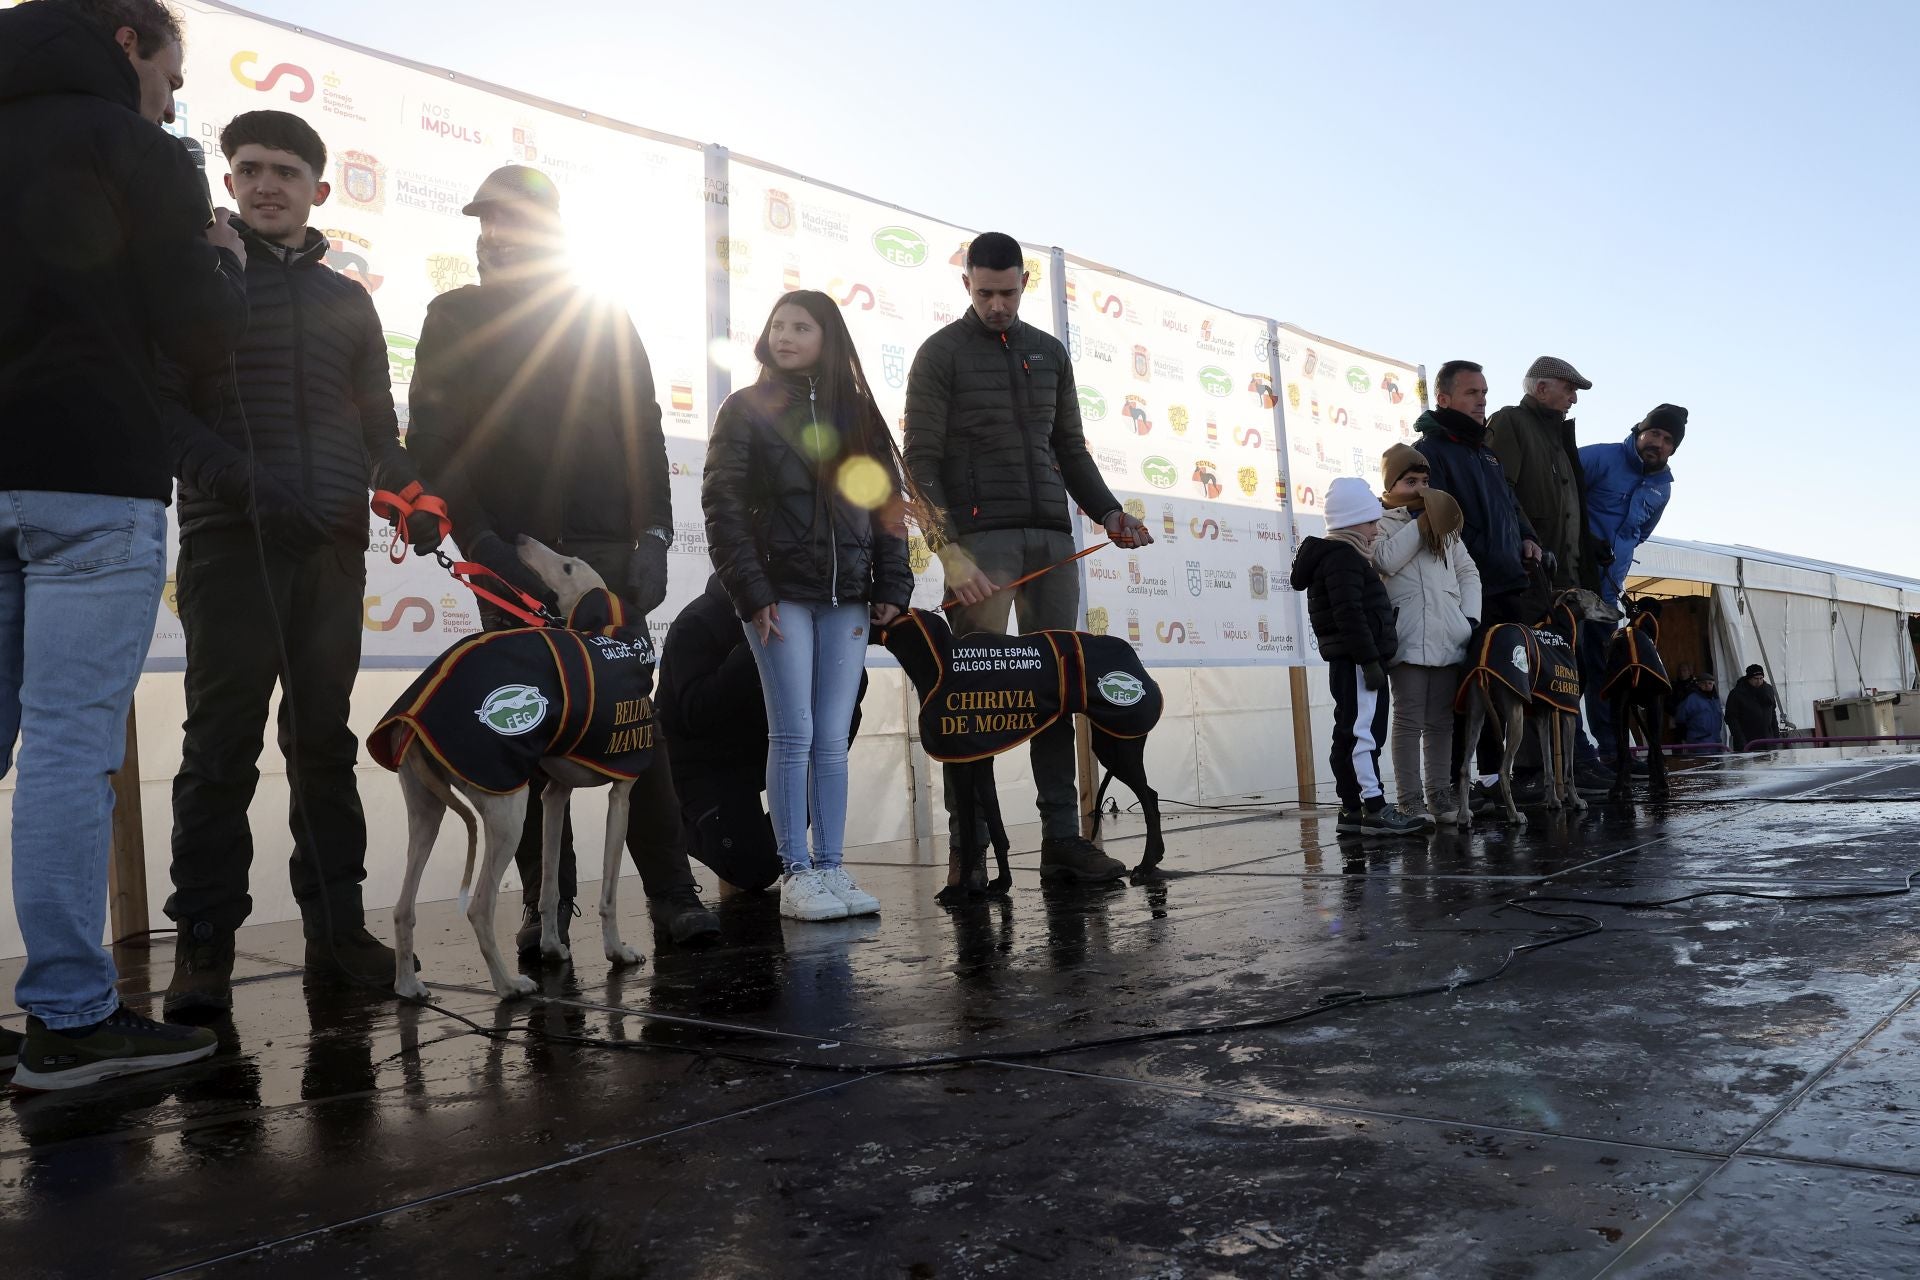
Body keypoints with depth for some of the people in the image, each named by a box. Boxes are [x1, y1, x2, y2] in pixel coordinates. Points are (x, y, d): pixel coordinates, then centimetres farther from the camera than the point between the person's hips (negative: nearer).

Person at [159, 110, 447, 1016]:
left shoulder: (347, 300, 19)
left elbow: (377, 426, 18)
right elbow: (162, 406, 0)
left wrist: (408, 496, -1)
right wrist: (240, 479, -16)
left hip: (332, 544, 3)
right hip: (229, 541, -3)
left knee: (325, 739, 5)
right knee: (224, 743, -4)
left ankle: (336, 925, 12)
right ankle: (204, 942, 3)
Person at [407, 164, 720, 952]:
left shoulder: (605, 320, 14)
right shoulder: (453, 320, 14)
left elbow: (645, 432, 8)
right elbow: (432, 442, 5)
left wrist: (652, 537, -4)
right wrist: (479, 539, -9)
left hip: (607, 548, 0)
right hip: (510, 553, 0)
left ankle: (670, 889, 2)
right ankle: (546, 901, 5)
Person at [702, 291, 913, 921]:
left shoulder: (857, 412, 13)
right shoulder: (746, 409, 4)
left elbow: (887, 500, 11)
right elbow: (722, 505, -3)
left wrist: (892, 586, 2)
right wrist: (750, 592, -11)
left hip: (846, 598, 3)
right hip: (781, 596, -3)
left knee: (832, 740, 4)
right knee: (794, 737, -4)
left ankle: (831, 868, 10)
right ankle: (795, 873, 3)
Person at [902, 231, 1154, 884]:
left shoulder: (1049, 352, 19)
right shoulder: (941, 353, 3)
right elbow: (921, 462, -5)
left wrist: (1109, 513, 7)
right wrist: (950, 549, -16)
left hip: (1051, 536, 5)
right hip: (980, 538, -5)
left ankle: (1062, 838, 7)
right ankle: (968, 846, -1)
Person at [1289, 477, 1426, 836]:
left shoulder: (1336, 556, 21)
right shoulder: (1344, 558, -13)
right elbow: (1349, 615, -22)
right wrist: (1370, 661, -22)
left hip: (1348, 664, 11)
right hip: (1356, 663, -11)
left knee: (1351, 735, 11)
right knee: (1363, 732, -8)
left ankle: (1351, 812, 15)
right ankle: (1374, 809, -6)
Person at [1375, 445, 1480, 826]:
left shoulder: (1443, 522, 20)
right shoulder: (1379, 520, 3)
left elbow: (1468, 571, 20)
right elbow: (1386, 560, -16)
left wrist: (1471, 615, 7)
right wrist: (1420, 523, -11)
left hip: (1449, 638, 5)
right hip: (1408, 639, -5)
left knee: (1441, 721, 9)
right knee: (1409, 720, -3)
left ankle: (1440, 794, 15)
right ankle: (1410, 800, 0)